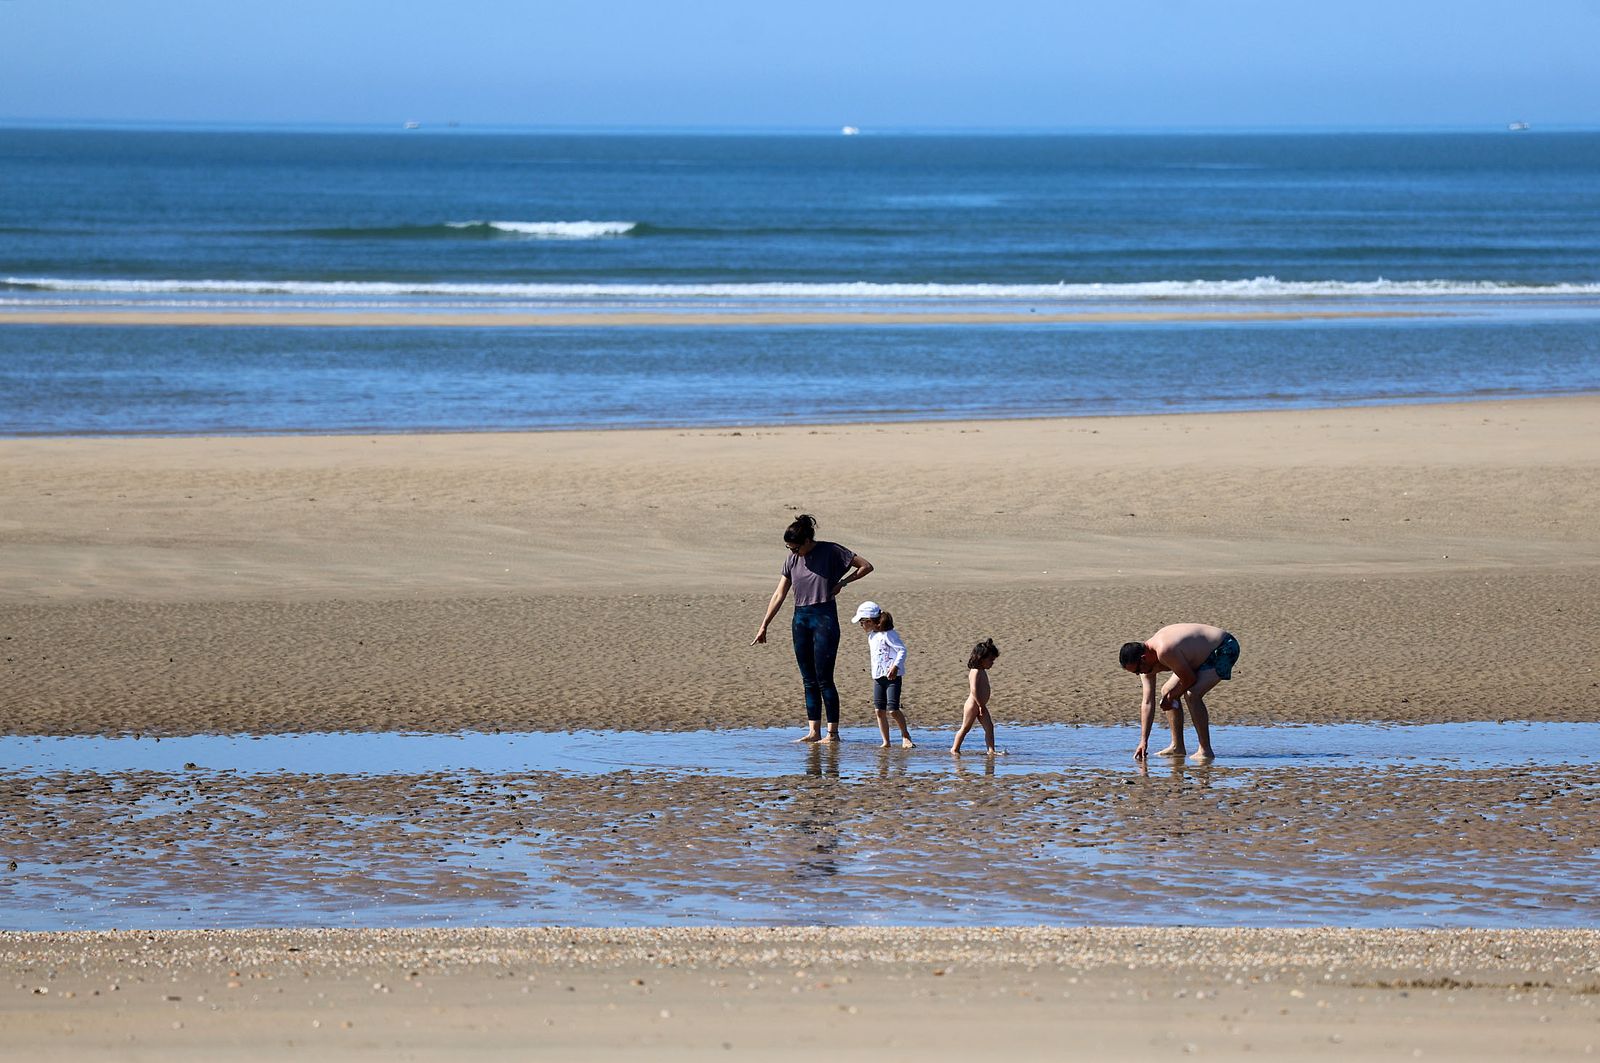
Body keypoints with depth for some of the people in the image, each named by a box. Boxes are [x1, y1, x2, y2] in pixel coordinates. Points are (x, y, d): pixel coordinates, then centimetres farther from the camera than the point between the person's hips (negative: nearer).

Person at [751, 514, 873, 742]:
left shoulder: (831, 552, -5)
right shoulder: (792, 559, 8)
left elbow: (866, 566, 0)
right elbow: (779, 595, 12)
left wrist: (842, 582, -6)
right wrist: (764, 626, 10)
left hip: (824, 618, -5)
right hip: (800, 619, 5)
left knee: (824, 679, -7)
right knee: (809, 680, 5)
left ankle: (833, 732, -2)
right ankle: (813, 731, 8)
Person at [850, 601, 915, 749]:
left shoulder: (888, 634, -13)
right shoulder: (871, 636, 15)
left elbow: (902, 650, -17)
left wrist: (896, 666, -29)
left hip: (892, 676, -9)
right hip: (878, 677, 9)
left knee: (893, 710, -12)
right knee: (880, 710, 3)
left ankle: (905, 735, 7)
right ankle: (886, 741, 9)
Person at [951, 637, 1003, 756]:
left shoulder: (983, 671, 14)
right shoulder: (975, 672, -18)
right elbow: (974, 690, -25)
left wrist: (982, 706, 17)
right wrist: (981, 705, -23)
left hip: (980, 705, 9)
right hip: (973, 705, -9)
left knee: (989, 727, 1)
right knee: (965, 728, 1)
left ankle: (991, 750, -2)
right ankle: (955, 749, 11)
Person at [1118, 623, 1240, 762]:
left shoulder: (1164, 652, -34)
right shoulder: (1146, 661, -4)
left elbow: (1190, 679, -24)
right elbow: (1147, 703, -1)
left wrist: (1171, 697, -5)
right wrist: (1143, 742, -3)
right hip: (1205, 654, 10)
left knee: (1192, 694, -25)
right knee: (1167, 690, 11)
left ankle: (1206, 751, -19)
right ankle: (1177, 747, 18)